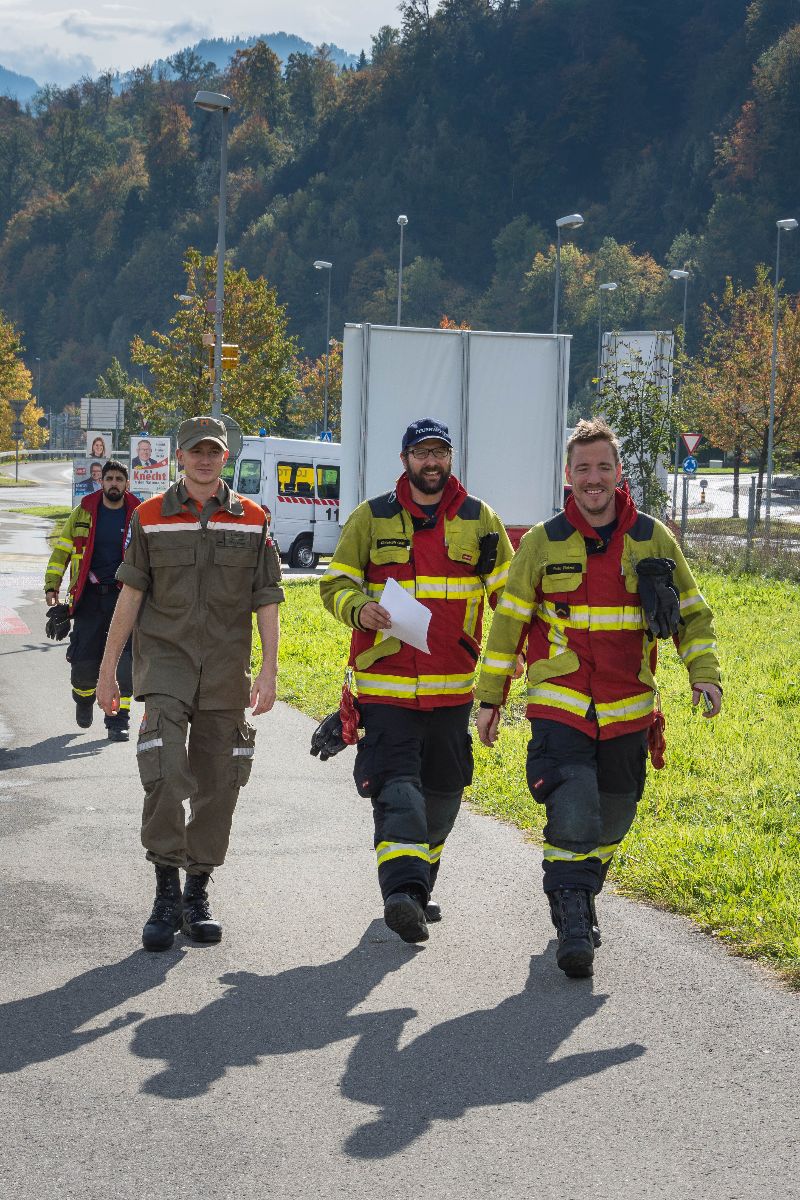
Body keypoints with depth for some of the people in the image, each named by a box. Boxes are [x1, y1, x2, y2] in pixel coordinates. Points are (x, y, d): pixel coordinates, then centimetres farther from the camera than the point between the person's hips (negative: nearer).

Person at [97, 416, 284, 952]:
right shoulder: (151, 518, 4)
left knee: (217, 783, 5)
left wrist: (269, 671, -2)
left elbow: (267, 601, 6)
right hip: (164, 655, -2)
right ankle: (166, 895, -12)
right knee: (165, 770, -18)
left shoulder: (252, 521, 6)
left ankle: (198, 895, 18)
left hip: (227, 666, 2)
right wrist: (108, 668, 3)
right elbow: (131, 595, 6)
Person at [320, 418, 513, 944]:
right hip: (385, 681, -3)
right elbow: (336, 583, 8)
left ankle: (418, 886, 27)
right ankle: (403, 893, -24)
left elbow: (508, 594, 15)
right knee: (397, 786, -15)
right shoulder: (372, 517, 4)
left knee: (442, 792, 10)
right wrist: (359, 609, -14)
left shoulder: (479, 519, 8)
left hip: (452, 685, 3)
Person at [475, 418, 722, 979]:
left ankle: (579, 896, 37)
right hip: (560, 705, -2)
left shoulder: (654, 540, 2)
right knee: (572, 816, -16)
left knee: (611, 822, 13)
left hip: (628, 710, 2)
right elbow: (509, 621, 6)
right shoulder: (543, 543, -1)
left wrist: (705, 674, -6)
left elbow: (693, 614, 9)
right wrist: (490, 697, 5)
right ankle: (573, 925, -8)